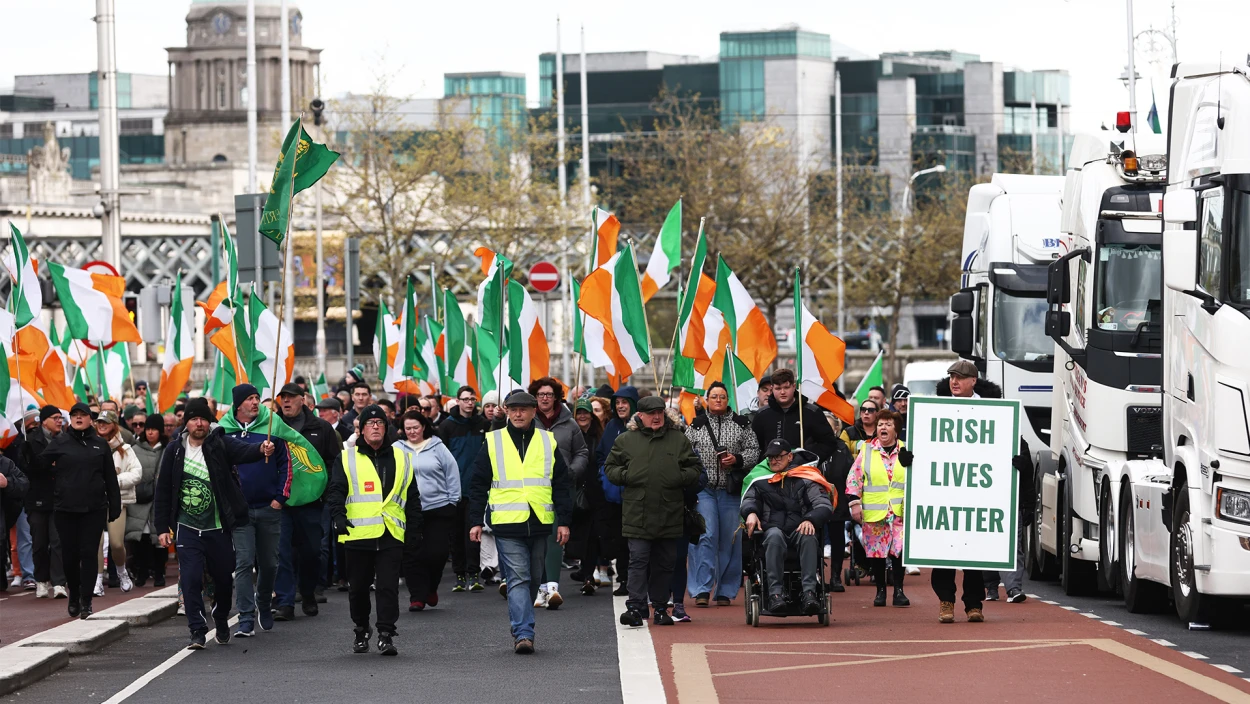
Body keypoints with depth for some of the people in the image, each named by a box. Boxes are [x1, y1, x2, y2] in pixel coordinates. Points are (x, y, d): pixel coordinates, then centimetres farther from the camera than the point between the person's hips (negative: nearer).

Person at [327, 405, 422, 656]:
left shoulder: (401, 460, 13)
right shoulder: (347, 459, 6)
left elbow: (412, 498, 17)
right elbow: (335, 491, -1)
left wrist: (415, 530, 12)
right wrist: (338, 516, -18)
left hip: (391, 535, 0)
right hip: (357, 534, 0)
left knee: (388, 586, -8)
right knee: (358, 587, 8)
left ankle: (386, 635, -8)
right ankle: (361, 632, 25)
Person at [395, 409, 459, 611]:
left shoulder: (437, 448, 4)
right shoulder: (397, 449, 5)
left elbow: (452, 475, 6)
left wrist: (452, 501, 3)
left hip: (438, 509, 0)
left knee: (437, 553, -1)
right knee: (413, 556, -3)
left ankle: (431, 588, 23)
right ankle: (417, 596, 3)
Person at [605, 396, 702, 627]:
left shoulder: (679, 439, 11)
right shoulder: (625, 440, 8)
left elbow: (695, 469, 14)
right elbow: (609, 467, 14)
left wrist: (682, 478, -5)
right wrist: (624, 476, -5)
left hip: (670, 515, 2)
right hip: (637, 515, -2)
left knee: (665, 563, 8)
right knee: (638, 560, -8)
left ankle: (660, 608, 17)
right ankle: (635, 607, -11)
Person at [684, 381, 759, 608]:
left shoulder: (741, 424, 7)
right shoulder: (696, 425, 8)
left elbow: (754, 451, 7)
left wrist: (737, 459, -11)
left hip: (731, 490, 1)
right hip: (704, 489, -1)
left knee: (730, 539, 3)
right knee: (706, 536, -12)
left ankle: (725, 591, 11)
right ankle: (702, 589, -13)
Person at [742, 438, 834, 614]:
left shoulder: (805, 480, 14)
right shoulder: (761, 481, 24)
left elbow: (824, 505, 3)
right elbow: (749, 500, 21)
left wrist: (811, 520, -19)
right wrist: (750, 513, -6)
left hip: (799, 529, -1)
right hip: (773, 528, 1)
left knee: (808, 537, -37)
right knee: (774, 535, -37)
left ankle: (809, 592, -47)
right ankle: (775, 592, -44)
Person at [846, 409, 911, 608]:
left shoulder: (905, 451, 6)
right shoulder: (866, 451, 5)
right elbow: (854, 478, 3)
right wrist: (854, 502, -2)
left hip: (899, 513, 0)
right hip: (873, 513, 0)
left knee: (899, 550, -5)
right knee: (876, 551, 4)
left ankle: (899, 590, 4)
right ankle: (880, 590, 15)